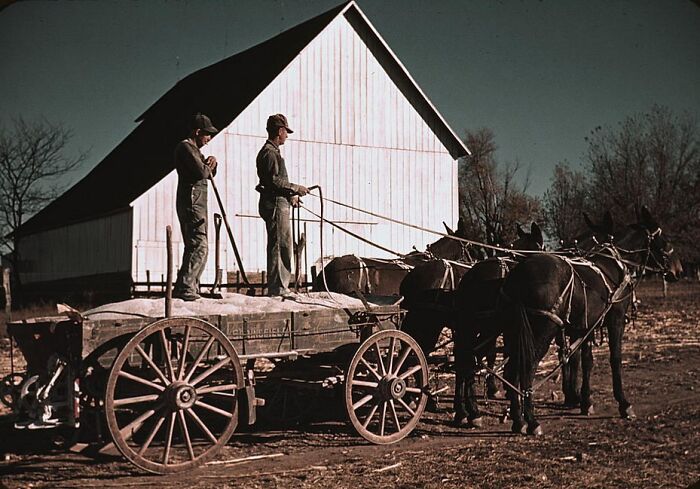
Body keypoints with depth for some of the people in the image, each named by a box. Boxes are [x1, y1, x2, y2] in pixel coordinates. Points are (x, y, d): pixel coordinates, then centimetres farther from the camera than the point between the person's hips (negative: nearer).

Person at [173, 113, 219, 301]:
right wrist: (207, 167, 0)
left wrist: (212, 163, 5)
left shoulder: (194, 149, 23)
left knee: (194, 247, 12)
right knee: (199, 247, -16)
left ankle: (191, 288, 16)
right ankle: (183, 288, -19)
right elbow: (201, 172, -22)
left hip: (197, 204, 11)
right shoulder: (185, 147, -10)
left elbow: (210, 173, 26)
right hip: (191, 202, -11)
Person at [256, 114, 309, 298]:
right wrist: (296, 188, -14)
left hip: (278, 202, 11)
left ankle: (280, 285, 18)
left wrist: (290, 196, 24)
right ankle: (277, 287, -5)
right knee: (279, 245, -8)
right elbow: (274, 181, -20)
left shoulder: (271, 151, 21)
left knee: (282, 245, 13)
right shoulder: (270, 152, -12)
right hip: (275, 204, -11)